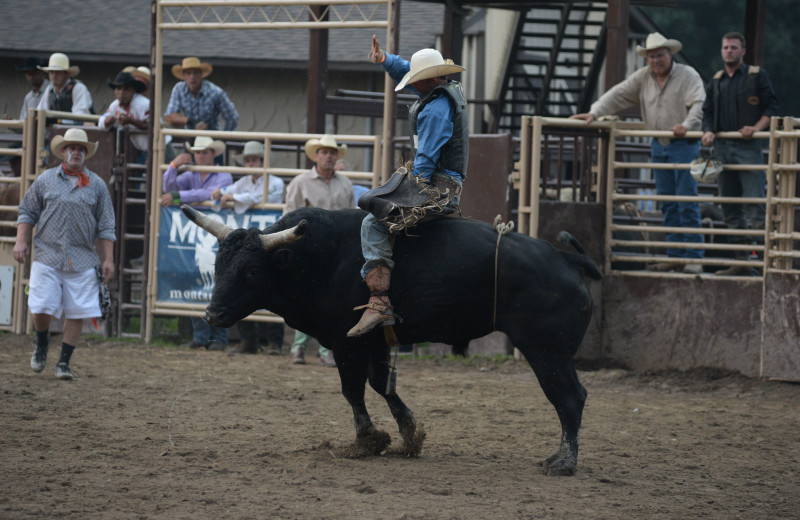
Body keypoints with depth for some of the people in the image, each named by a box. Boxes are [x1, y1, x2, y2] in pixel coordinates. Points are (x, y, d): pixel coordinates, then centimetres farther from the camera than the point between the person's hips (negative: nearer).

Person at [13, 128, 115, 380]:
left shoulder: (97, 185, 8)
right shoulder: (45, 180, 8)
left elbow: (106, 226, 8)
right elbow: (27, 212, 12)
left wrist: (108, 259, 3)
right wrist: (21, 241, 0)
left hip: (82, 261, 1)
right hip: (47, 257, 0)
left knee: (76, 313, -2)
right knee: (41, 308, -6)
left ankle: (64, 362, 8)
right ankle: (41, 343, 25)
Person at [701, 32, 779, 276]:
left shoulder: (757, 76, 2)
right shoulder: (716, 82, 17)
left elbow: (771, 108, -1)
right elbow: (707, 112, 18)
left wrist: (756, 128, -17)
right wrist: (708, 131, -3)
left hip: (748, 147, -6)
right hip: (722, 148, 6)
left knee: (755, 205, -13)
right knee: (730, 208, 7)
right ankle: (740, 261, 12)